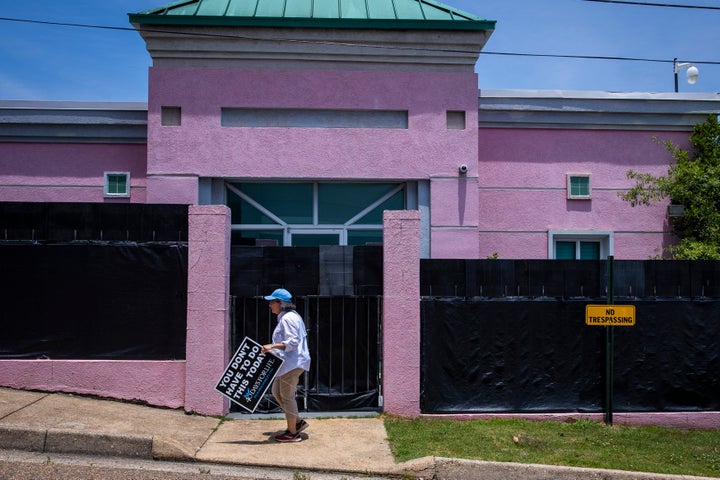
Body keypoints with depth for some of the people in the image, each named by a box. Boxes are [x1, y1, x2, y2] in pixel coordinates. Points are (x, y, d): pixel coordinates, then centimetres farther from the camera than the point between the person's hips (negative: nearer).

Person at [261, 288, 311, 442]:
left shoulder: (287, 318, -17)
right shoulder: (289, 316, 16)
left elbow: (292, 342, -24)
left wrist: (272, 346, -29)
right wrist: (273, 347, 21)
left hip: (293, 363, -11)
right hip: (290, 362, 11)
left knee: (287, 396, -1)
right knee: (276, 391, 17)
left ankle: (293, 433, 10)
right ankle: (298, 422, 22)